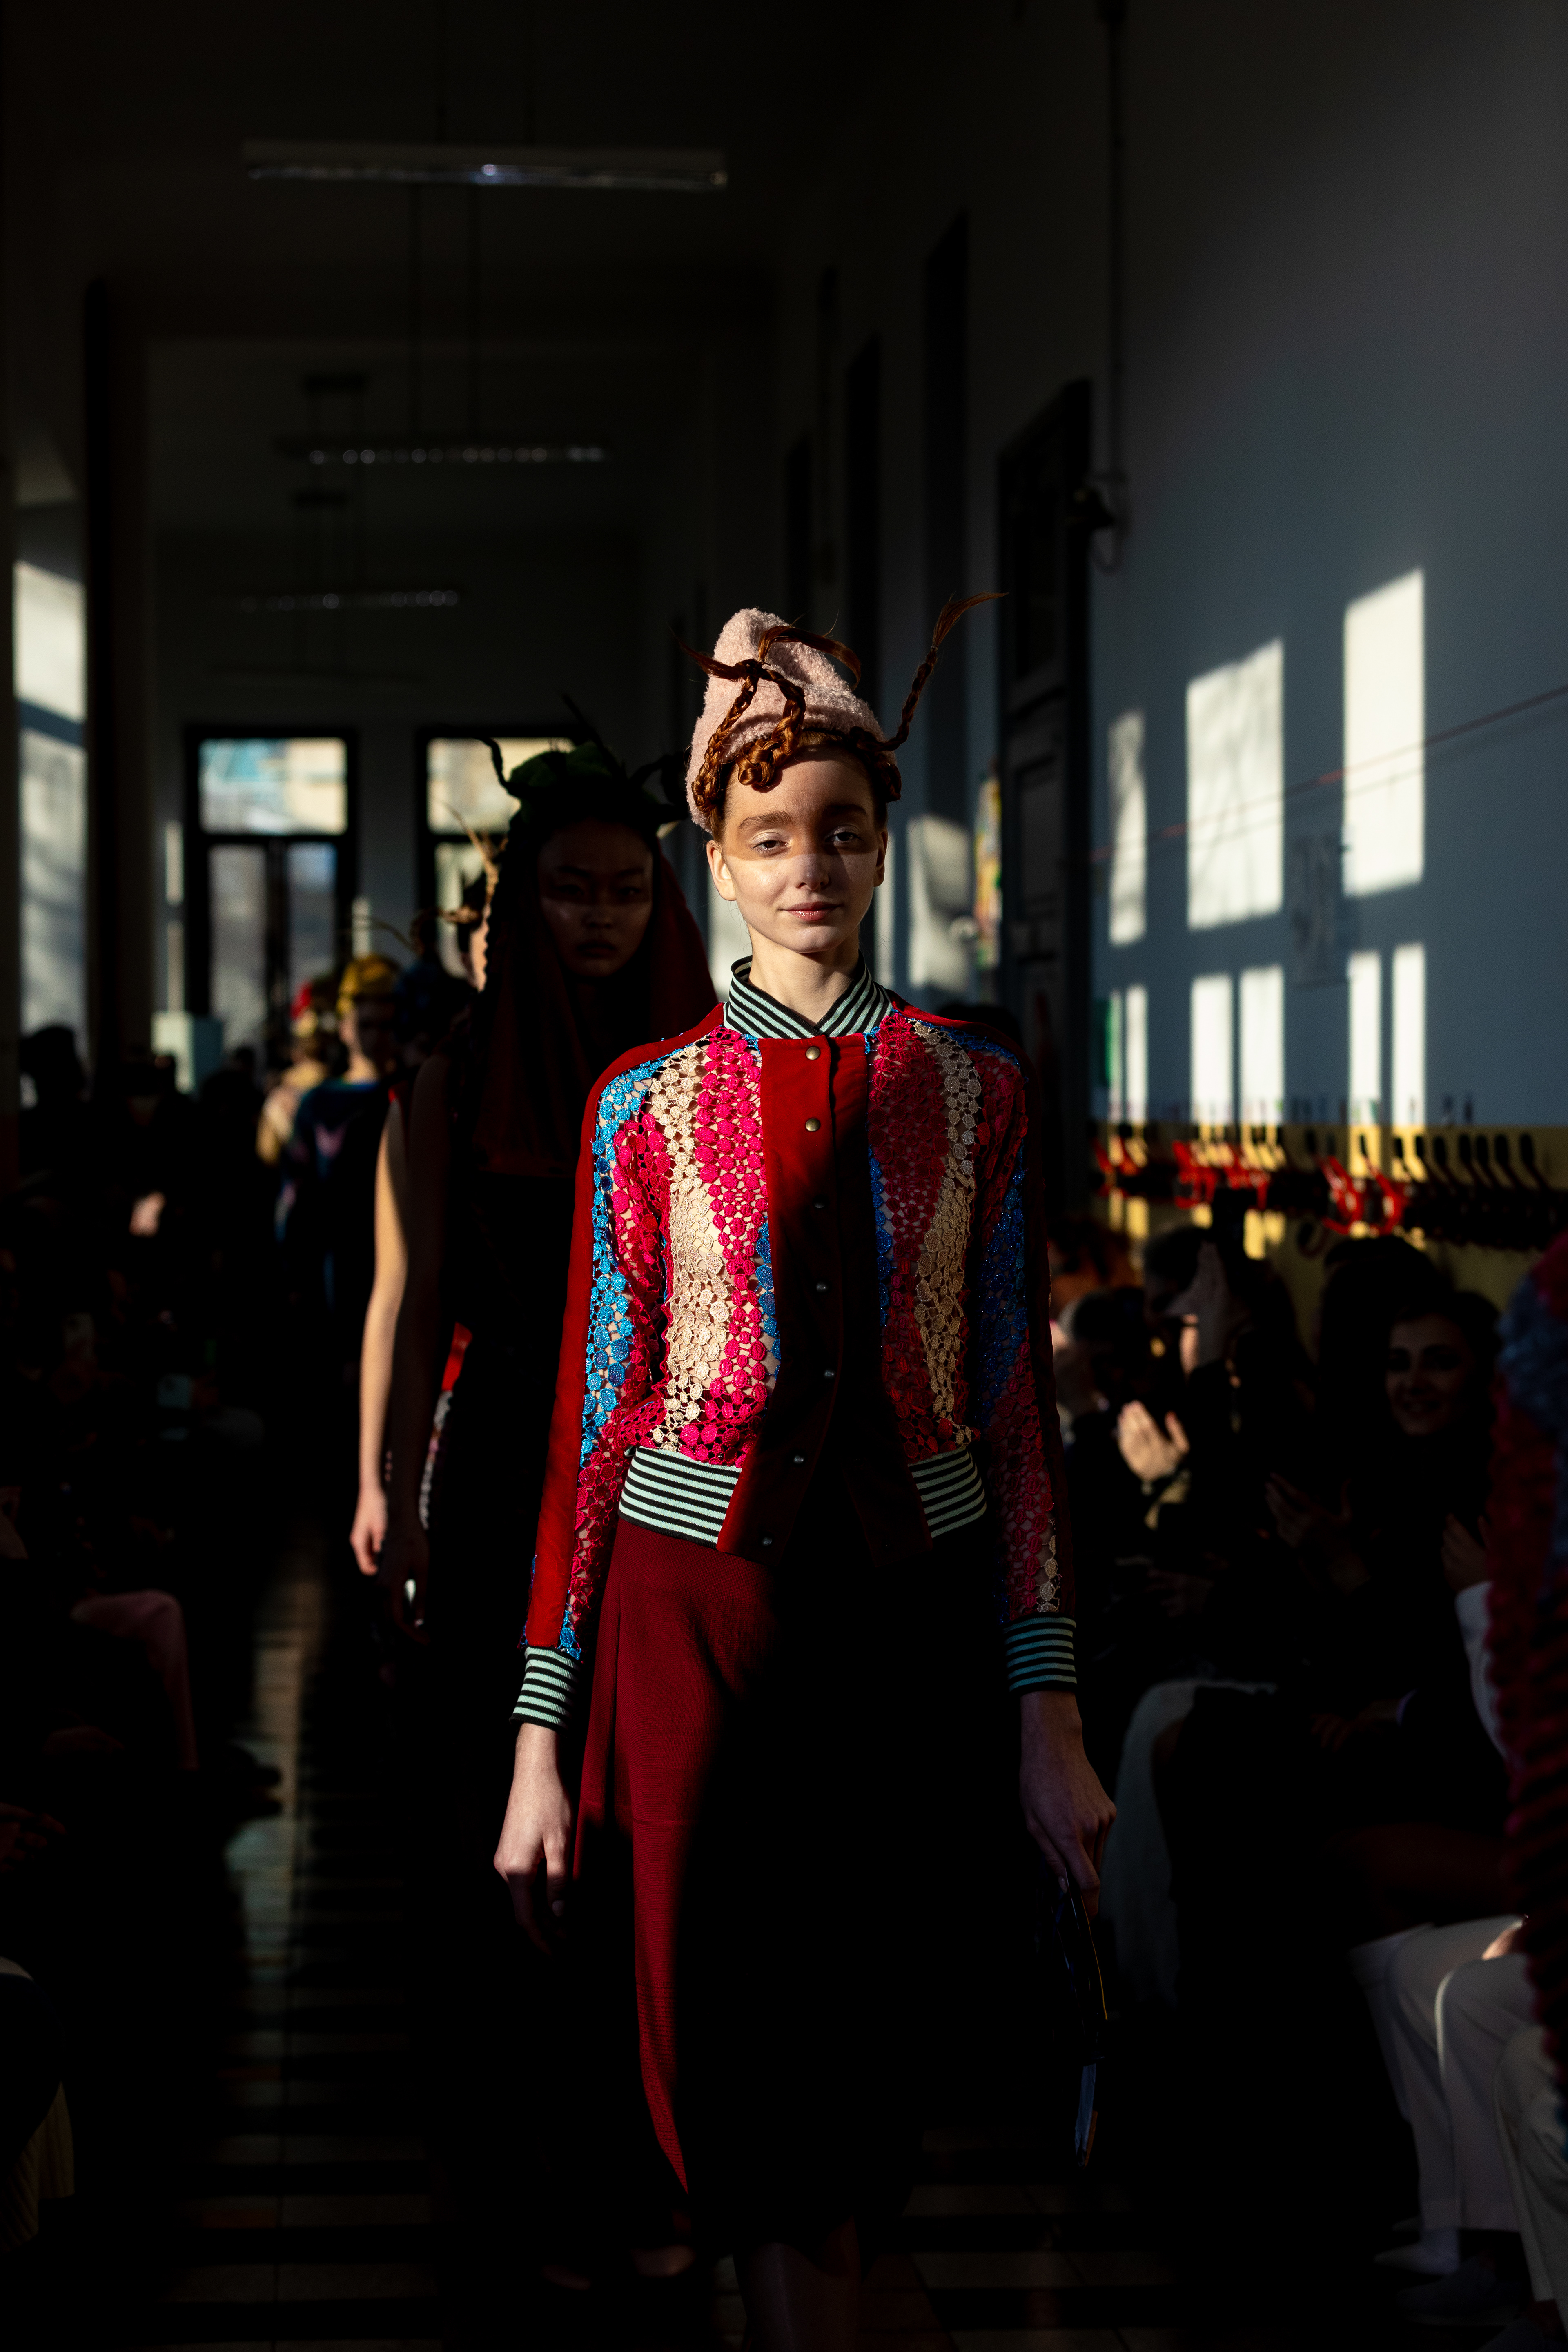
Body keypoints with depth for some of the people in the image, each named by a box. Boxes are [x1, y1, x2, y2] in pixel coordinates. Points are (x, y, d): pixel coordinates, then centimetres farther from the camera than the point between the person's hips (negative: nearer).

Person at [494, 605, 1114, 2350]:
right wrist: (541, 1742, -1)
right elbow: (595, 1419, 1)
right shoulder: (647, 1103, 1)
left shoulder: (975, 1088, 4)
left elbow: (1016, 1405, 4)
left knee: (857, 2028, 11)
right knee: (729, 2047, -2)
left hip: (910, 1599, 1)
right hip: (696, 1598, -1)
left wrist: (1049, 1716, -1)